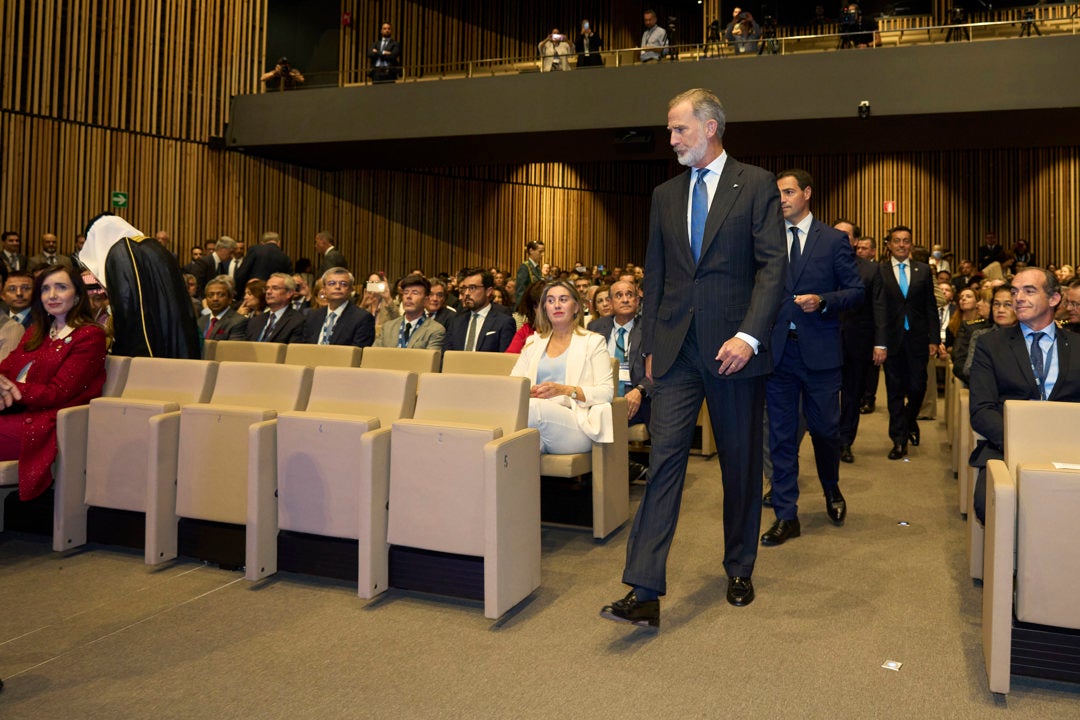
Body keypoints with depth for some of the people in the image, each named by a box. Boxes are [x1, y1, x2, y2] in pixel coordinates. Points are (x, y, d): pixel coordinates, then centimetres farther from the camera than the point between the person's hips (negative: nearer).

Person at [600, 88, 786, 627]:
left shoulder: (756, 185, 2)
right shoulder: (665, 195, 14)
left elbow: (773, 264, -7)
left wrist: (749, 334, -18)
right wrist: (650, 346, 9)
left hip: (734, 348, -2)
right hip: (676, 350, 3)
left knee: (741, 465, 10)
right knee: (663, 460, -6)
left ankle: (739, 571, 29)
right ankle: (644, 592, -7)